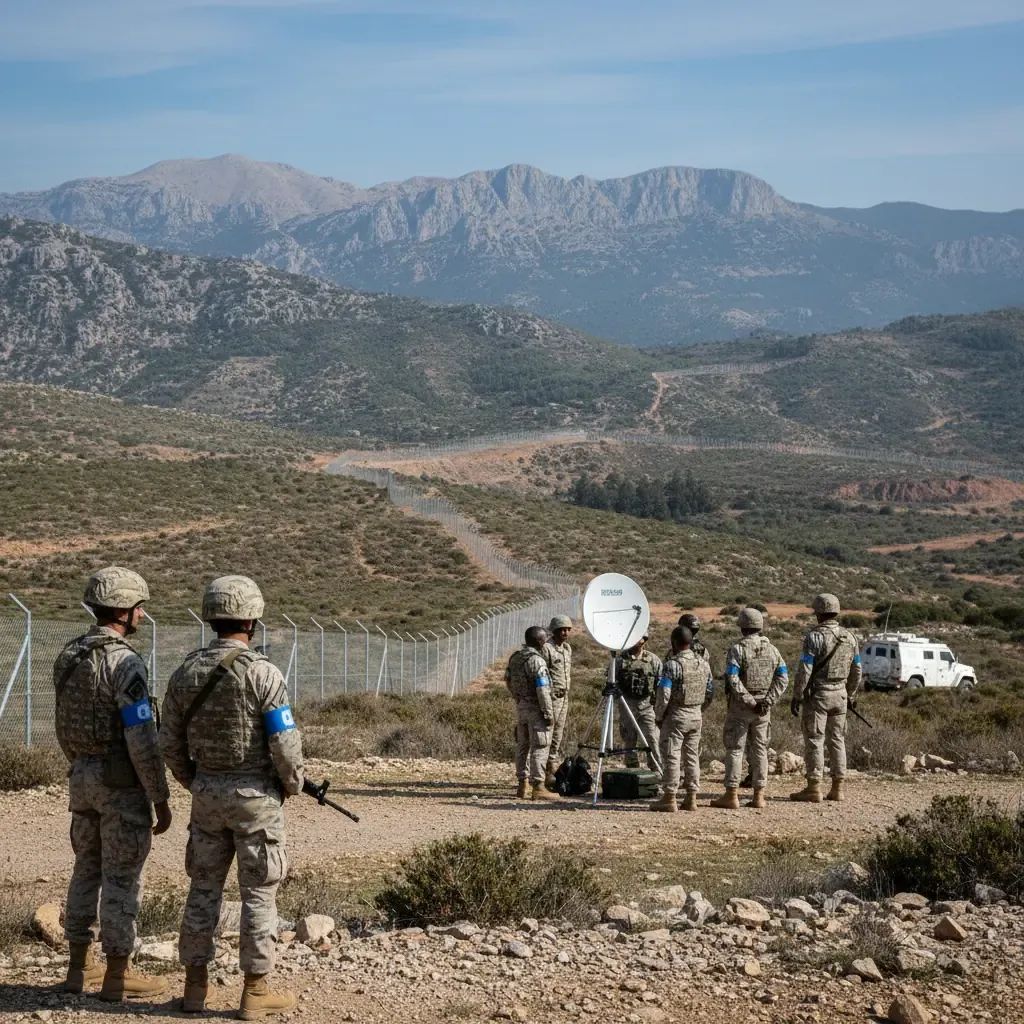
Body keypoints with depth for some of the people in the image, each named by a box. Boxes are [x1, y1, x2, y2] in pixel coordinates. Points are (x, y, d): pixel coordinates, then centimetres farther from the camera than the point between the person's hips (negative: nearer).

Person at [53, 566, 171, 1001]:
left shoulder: (68, 656, 6)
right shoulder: (125, 663, -21)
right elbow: (143, 741, -22)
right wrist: (161, 800, -15)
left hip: (83, 779, 8)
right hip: (123, 783, -8)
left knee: (88, 871, 16)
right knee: (122, 878, -1)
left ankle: (81, 966, 23)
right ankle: (118, 975, 6)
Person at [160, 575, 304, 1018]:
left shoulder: (185, 672, -2)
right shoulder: (262, 674, -18)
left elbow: (170, 742, 5)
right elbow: (285, 743, -18)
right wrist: (293, 784, 1)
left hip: (208, 796, 5)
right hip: (255, 797, -4)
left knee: (204, 888, 14)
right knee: (259, 893, 4)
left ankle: (196, 986, 17)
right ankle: (255, 992, 8)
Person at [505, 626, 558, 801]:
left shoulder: (515, 657, 8)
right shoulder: (536, 660, -19)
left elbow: (508, 681, 19)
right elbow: (542, 689, -21)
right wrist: (548, 712, -17)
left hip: (521, 706, 9)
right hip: (535, 708, -9)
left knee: (523, 746, 13)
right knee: (540, 747, -5)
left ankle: (523, 785, 18)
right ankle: (538, 787, -8)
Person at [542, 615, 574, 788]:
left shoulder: (567, 649, 15)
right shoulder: (546, 648, -11)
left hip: (564, 697, 8)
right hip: (551, 696, -8)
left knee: (558, 738, 9)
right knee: (547, 737, -8)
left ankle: (555, 771, 13)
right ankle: (547, 775, -8)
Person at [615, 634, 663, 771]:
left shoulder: (653, 660, 4)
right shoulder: (620, 659, 5)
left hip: (647, 705, -2)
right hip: (627, 706, 2)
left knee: (652, 741, -10)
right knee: (629, 743, 7)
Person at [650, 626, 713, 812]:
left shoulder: (672, 664, -16)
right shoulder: (703, 664, 6)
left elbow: (663, 695, -17)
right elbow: (710, 692, 12)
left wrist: (658, 717, -5)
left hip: (675, 715, -6)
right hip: (696, 716, 6)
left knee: (671, 757, -1)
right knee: (692, 756, 11)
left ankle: (669, 798, 0)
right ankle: (691, 798, 13)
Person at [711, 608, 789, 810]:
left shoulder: (737, 649, -10)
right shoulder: (771, 649, 7)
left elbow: (733, 679, -21)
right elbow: (783, 678, 1)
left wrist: (749, 701, -17)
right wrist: (768, 701, -6)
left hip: (740, 707, -5)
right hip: (763, 708, 5)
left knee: (734, 749, 0)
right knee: (760, 749, 10)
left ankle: (731, 795, -1)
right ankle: (759, 795, 9)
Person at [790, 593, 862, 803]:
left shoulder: (815, 637, -14)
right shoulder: (849, 637, 7)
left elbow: (805, 670, -17)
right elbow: (856, 670, 13)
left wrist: (796, 696, -11)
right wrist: (851, 695, 23)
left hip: (817, 694, -6)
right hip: (839, 694, 6)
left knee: (814, 740, -3)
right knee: (837, 740, 11)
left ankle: (814, 789, -3)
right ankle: (837, 788, 12)